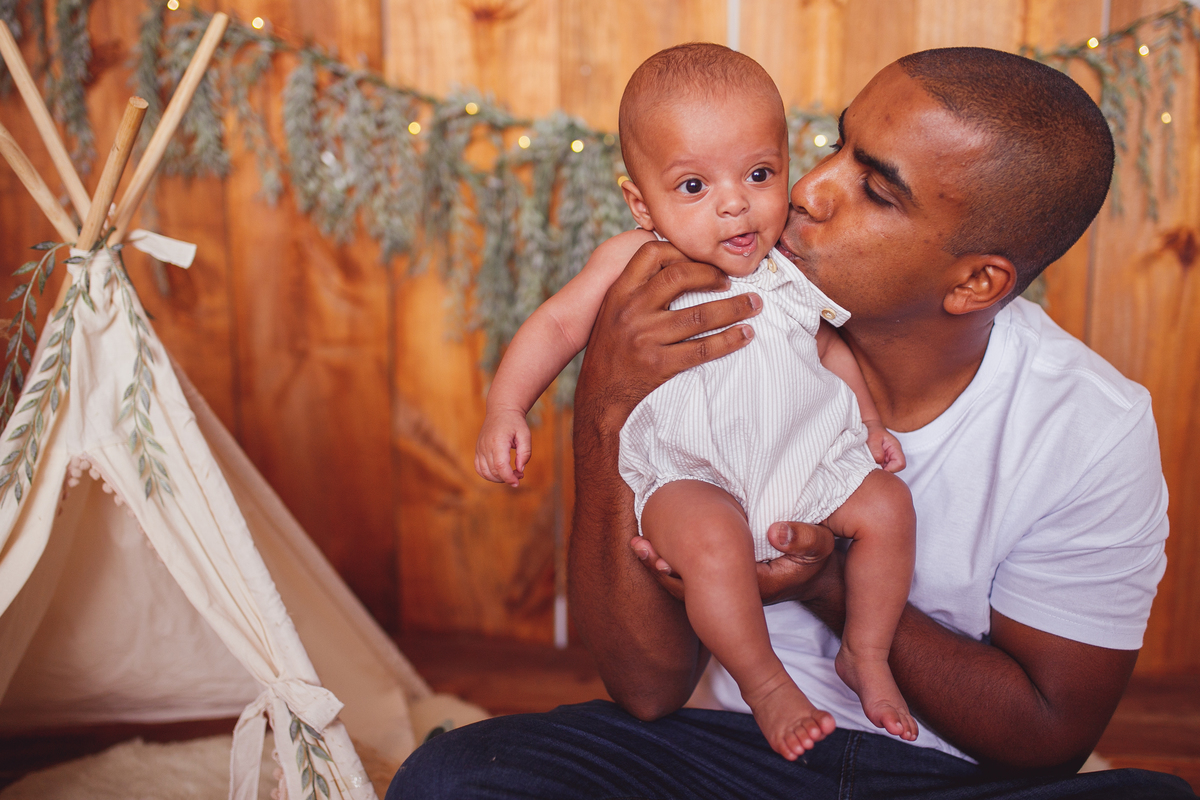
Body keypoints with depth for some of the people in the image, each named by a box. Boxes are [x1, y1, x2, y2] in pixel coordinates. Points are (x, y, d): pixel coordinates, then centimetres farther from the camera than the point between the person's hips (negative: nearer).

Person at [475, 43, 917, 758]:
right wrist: (506, 408, -17)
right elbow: (558, 323, -6)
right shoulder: (635, 262, -9)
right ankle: (765, 683, -6)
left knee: (887, 506, -11)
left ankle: (866, 655, 13)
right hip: (688, 476, -4)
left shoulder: (793, 263, 0)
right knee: (712, 540, -31)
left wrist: (869, 420, 8)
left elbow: (828, 342, 16)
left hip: (807, 457, 4)